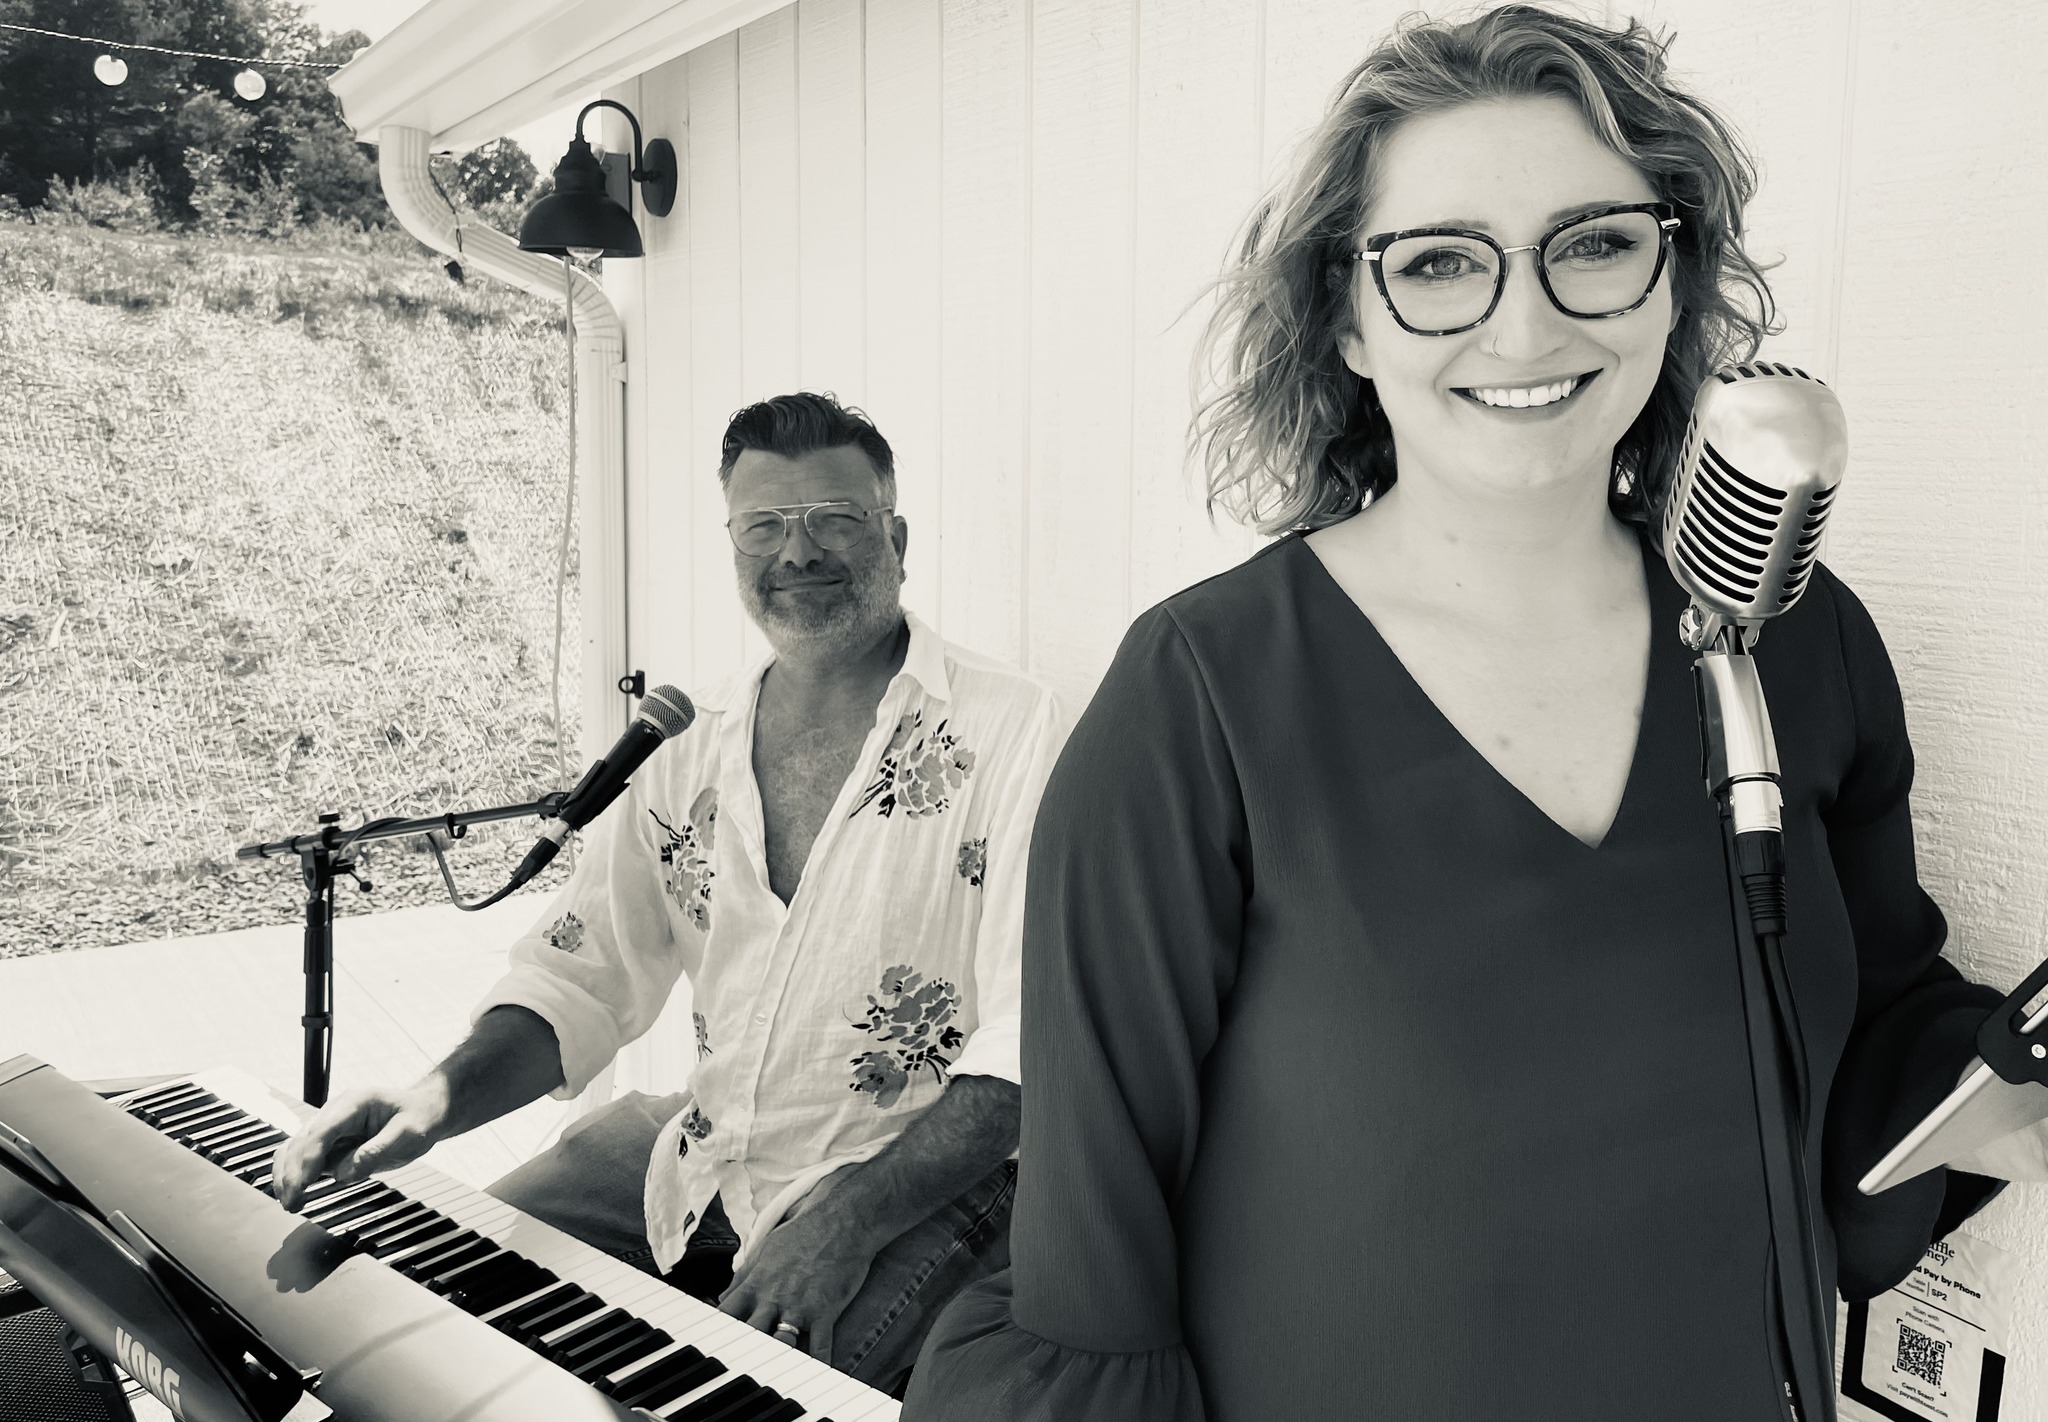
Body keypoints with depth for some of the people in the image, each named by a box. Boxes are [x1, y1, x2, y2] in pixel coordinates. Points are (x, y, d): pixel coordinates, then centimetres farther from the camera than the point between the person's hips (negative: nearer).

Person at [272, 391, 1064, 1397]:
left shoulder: (1012, 736, -13)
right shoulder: (690, 747, 7)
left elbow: (1033, 1048, -19)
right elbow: (583, 976, 8)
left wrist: (846, 1217, -28)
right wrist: (437, 1102, -12)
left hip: (921, 1185, -5)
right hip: (700, 1156, 6)